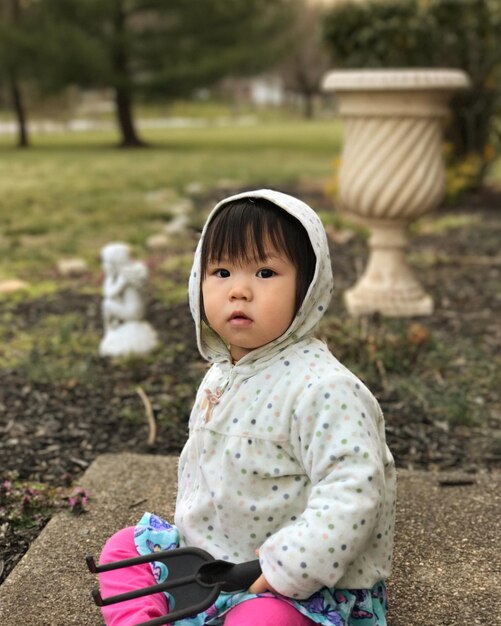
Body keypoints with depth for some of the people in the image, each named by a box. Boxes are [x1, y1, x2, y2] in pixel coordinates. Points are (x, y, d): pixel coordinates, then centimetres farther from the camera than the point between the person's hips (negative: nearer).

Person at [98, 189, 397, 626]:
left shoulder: (322, 388, -25)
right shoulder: (220, 376, 4)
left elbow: (353, 488, -31)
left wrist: (288, 566, -31)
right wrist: (190, 526, 14)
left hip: (303, 580, -8)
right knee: (123, 548, 11)